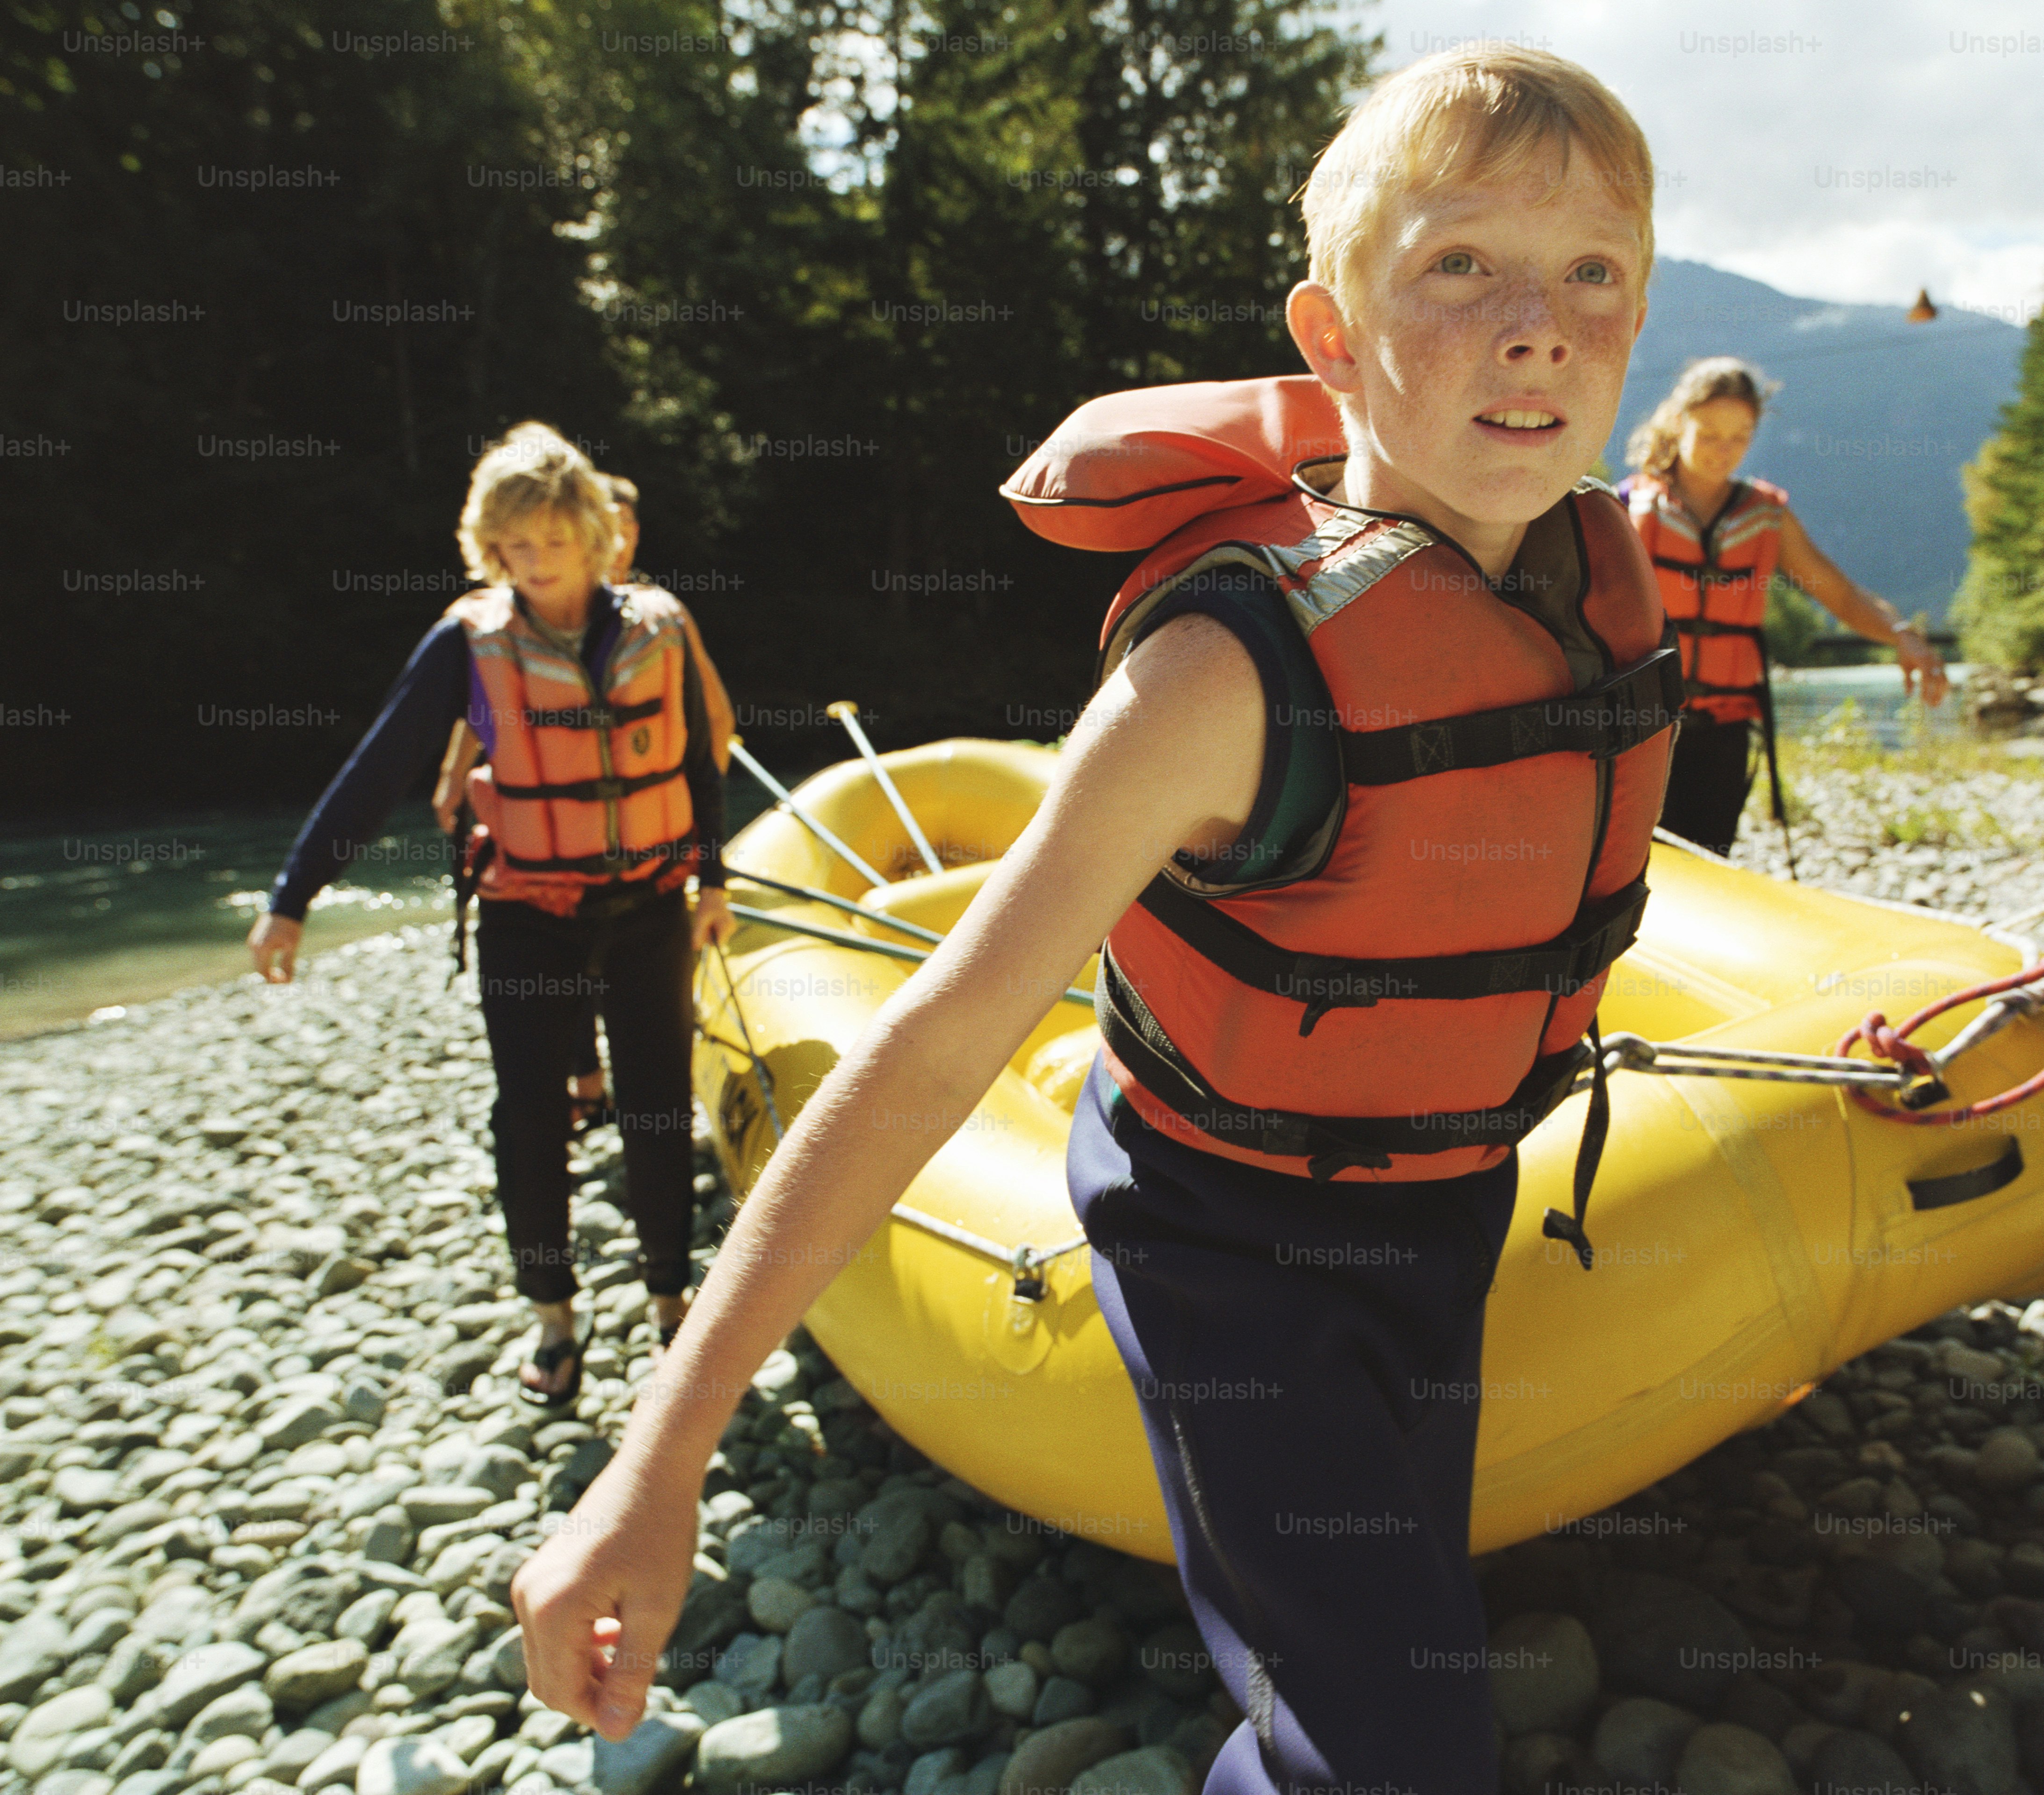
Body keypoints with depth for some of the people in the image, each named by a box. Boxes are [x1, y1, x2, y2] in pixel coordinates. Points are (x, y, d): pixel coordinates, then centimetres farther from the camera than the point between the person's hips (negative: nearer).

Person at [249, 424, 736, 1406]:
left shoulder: (657, 631, -3)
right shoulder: (470, 643, -8)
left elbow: (699, 764, 9)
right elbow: (375, 774, -5)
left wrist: (711, 881, 11)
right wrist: (291, 900, -7)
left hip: (647, 910, 1)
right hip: (527, 920, -1)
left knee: (659, 1112, 7)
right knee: (531, 1121, 4)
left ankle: (670, 1296, 26)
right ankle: (554, 1322, 22)